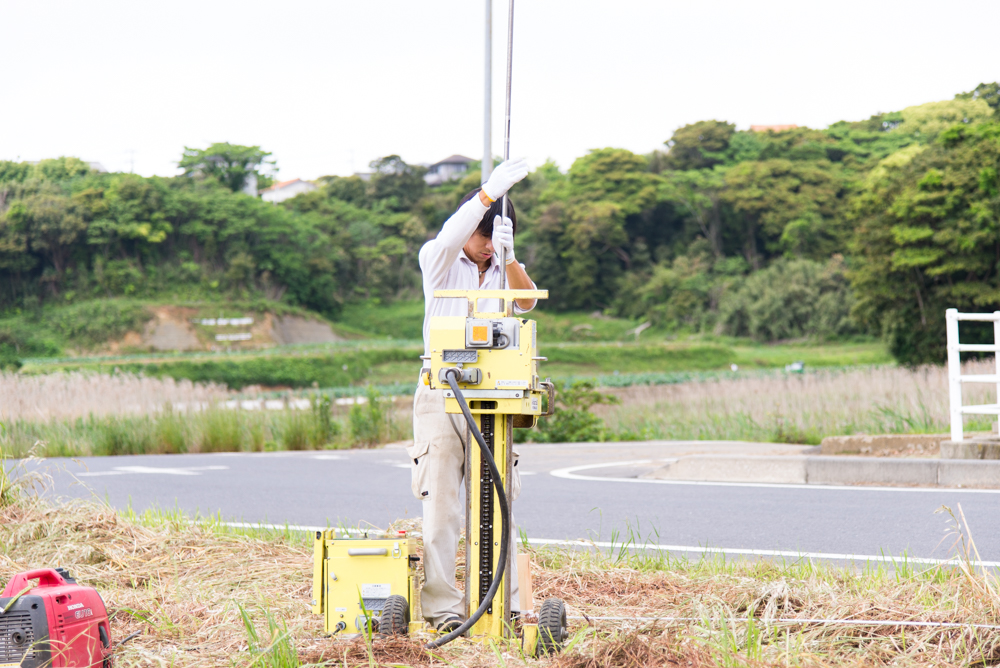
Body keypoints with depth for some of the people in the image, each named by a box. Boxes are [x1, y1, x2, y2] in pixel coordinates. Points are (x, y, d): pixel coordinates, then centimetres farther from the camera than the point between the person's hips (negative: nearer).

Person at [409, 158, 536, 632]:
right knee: (440, 505, -4)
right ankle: (441, 607, 0)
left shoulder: (506, 271, 13)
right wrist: (488, 194, -32)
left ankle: (506, 604, 5)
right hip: (441, 394, -3)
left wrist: (508, 254, -28)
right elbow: (447, 240, -21)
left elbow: (526, 301, -9)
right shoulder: (438, 261, 4)